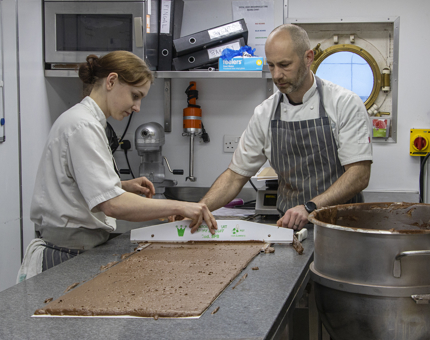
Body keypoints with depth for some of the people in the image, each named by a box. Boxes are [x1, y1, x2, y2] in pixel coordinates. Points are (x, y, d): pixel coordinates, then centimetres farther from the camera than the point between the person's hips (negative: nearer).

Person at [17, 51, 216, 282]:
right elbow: (112, 204, -27)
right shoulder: (83, 127, -17)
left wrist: (125, 186, 8)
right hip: (70, 254, -10)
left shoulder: (83, 120, 14)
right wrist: (179, 207, -27)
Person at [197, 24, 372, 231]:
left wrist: (310, 207, -22)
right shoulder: (265, 113, 8)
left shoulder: (346, 104, -3)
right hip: (290, 227, 3)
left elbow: (359, 174, -9)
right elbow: (236, 175, 13)